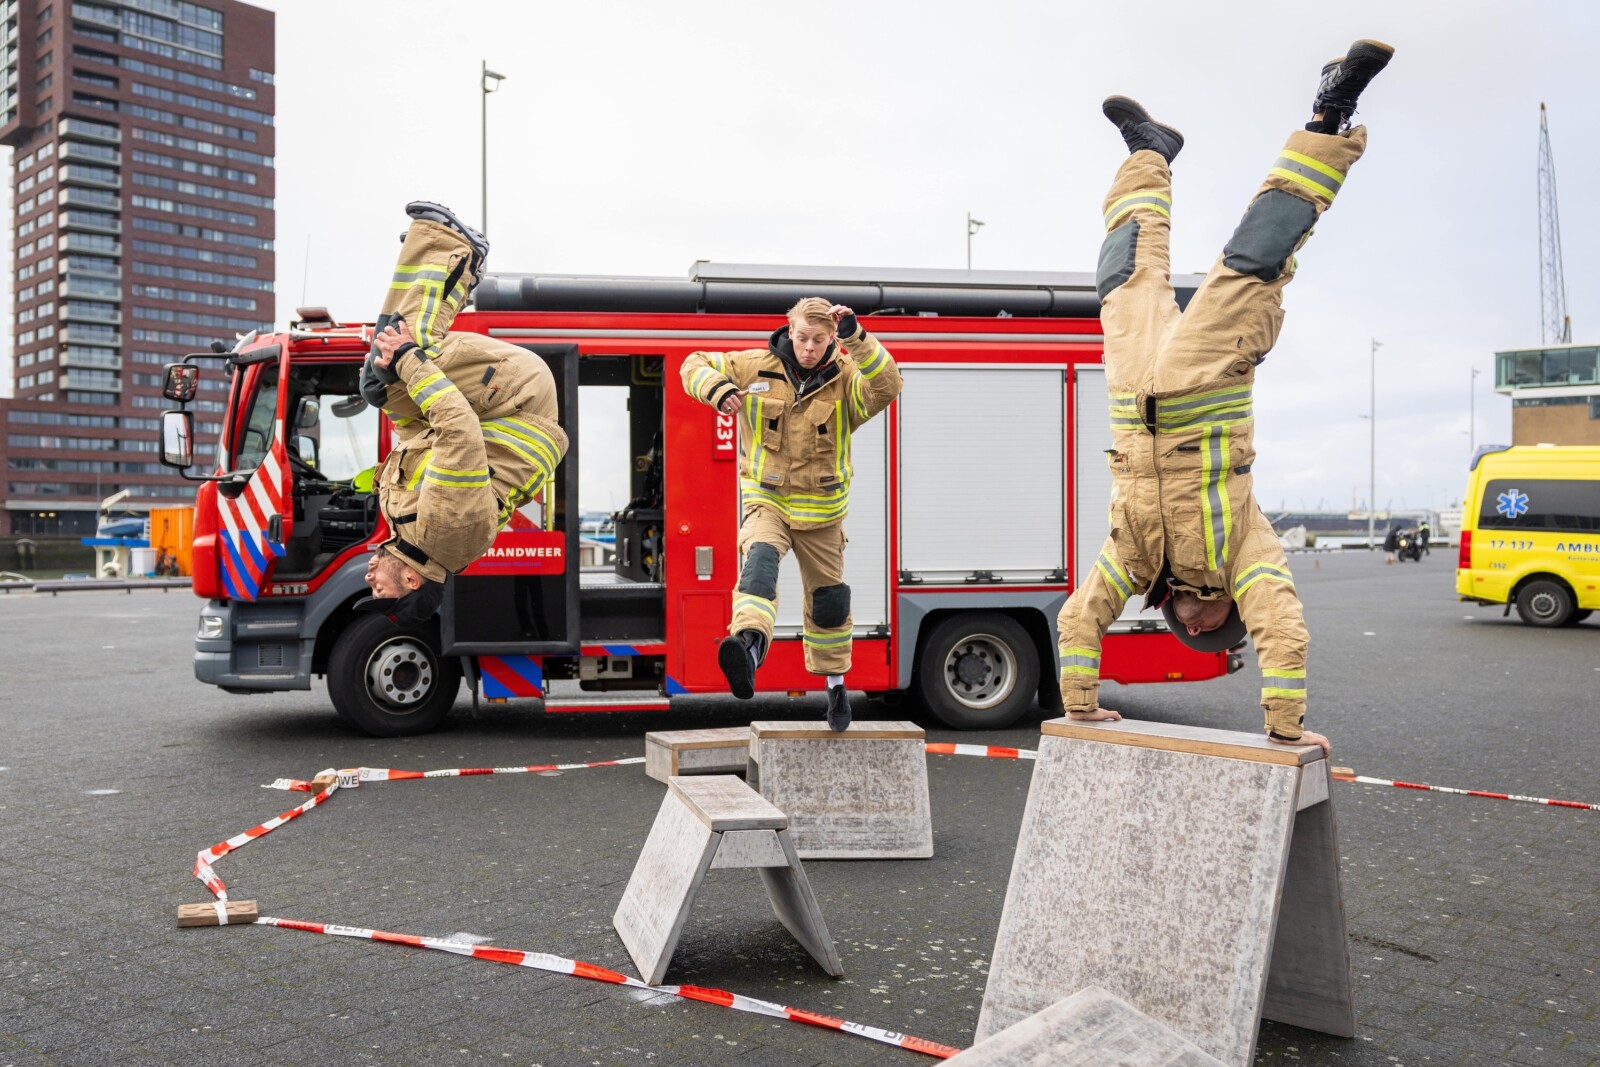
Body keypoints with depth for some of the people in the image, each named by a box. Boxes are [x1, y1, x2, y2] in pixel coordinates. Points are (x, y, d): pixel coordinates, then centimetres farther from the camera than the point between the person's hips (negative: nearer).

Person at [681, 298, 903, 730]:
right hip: (767, 500, -1)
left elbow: (887, 387, -26)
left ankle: (835, 682, 34)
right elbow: (695, 365, 3)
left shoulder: (846, 378, -6)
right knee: (760, 557, -34)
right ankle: (750, 643, -57)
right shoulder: (756, 367, -4)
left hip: (821, 510, 1)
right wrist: (717, 390, -18)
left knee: (827, 600, 13)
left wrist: (857, 337, -34)